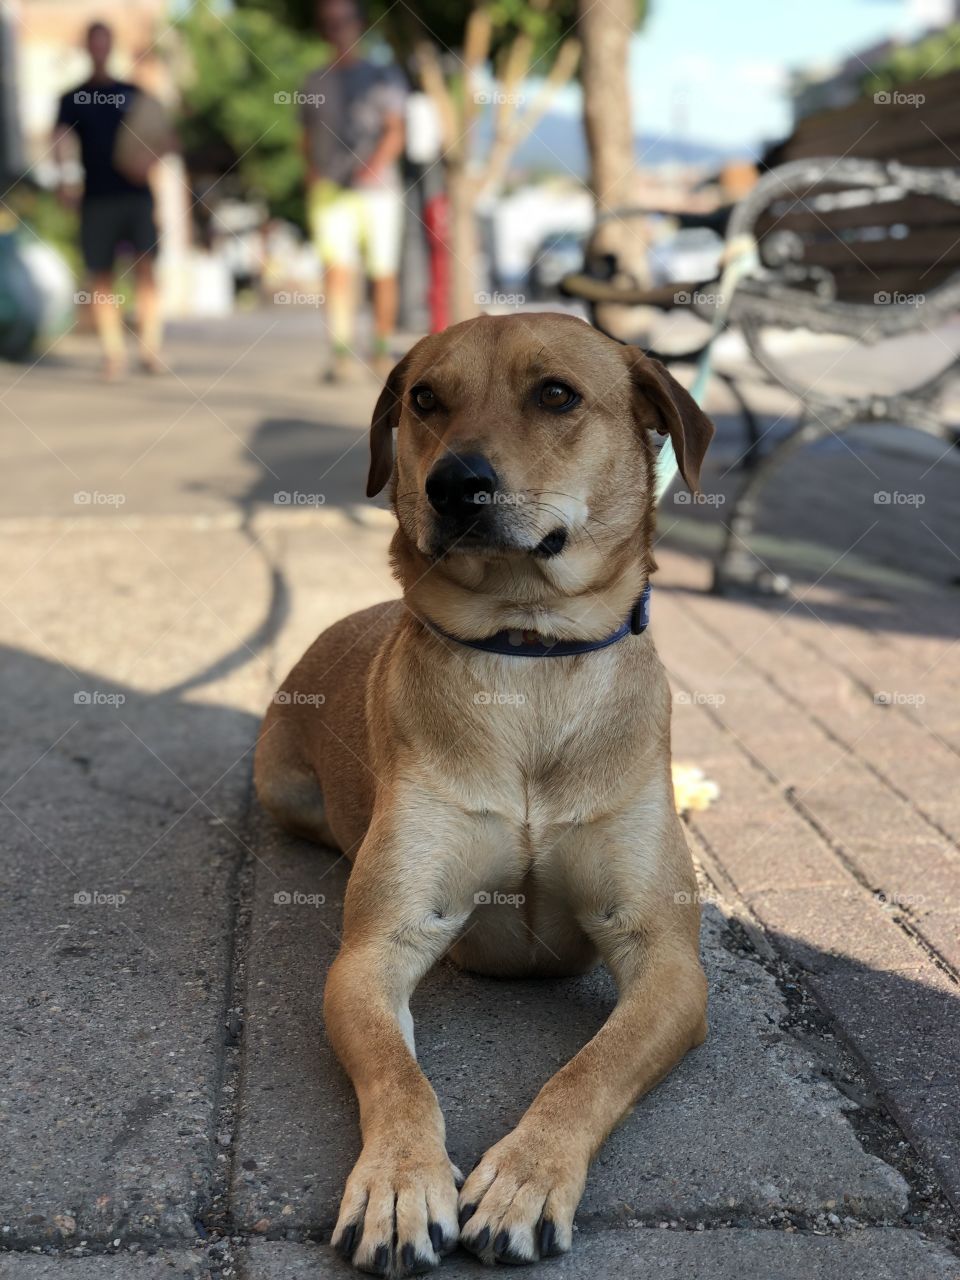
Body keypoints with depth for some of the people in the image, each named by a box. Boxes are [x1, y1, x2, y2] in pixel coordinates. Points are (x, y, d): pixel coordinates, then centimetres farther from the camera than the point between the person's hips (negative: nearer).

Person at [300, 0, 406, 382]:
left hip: (379, 189, -1)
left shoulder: (384, 77, 7)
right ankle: (344, 355, -24)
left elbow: (395, 132, -6)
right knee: (336, 267, -17)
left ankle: (382, 351, 18)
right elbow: (309, 143, 18)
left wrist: (376, 164, -25)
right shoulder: (315, 83, 15)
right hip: (331, 191, 1)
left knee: (383, 274, 1)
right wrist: (312, 193, 7)